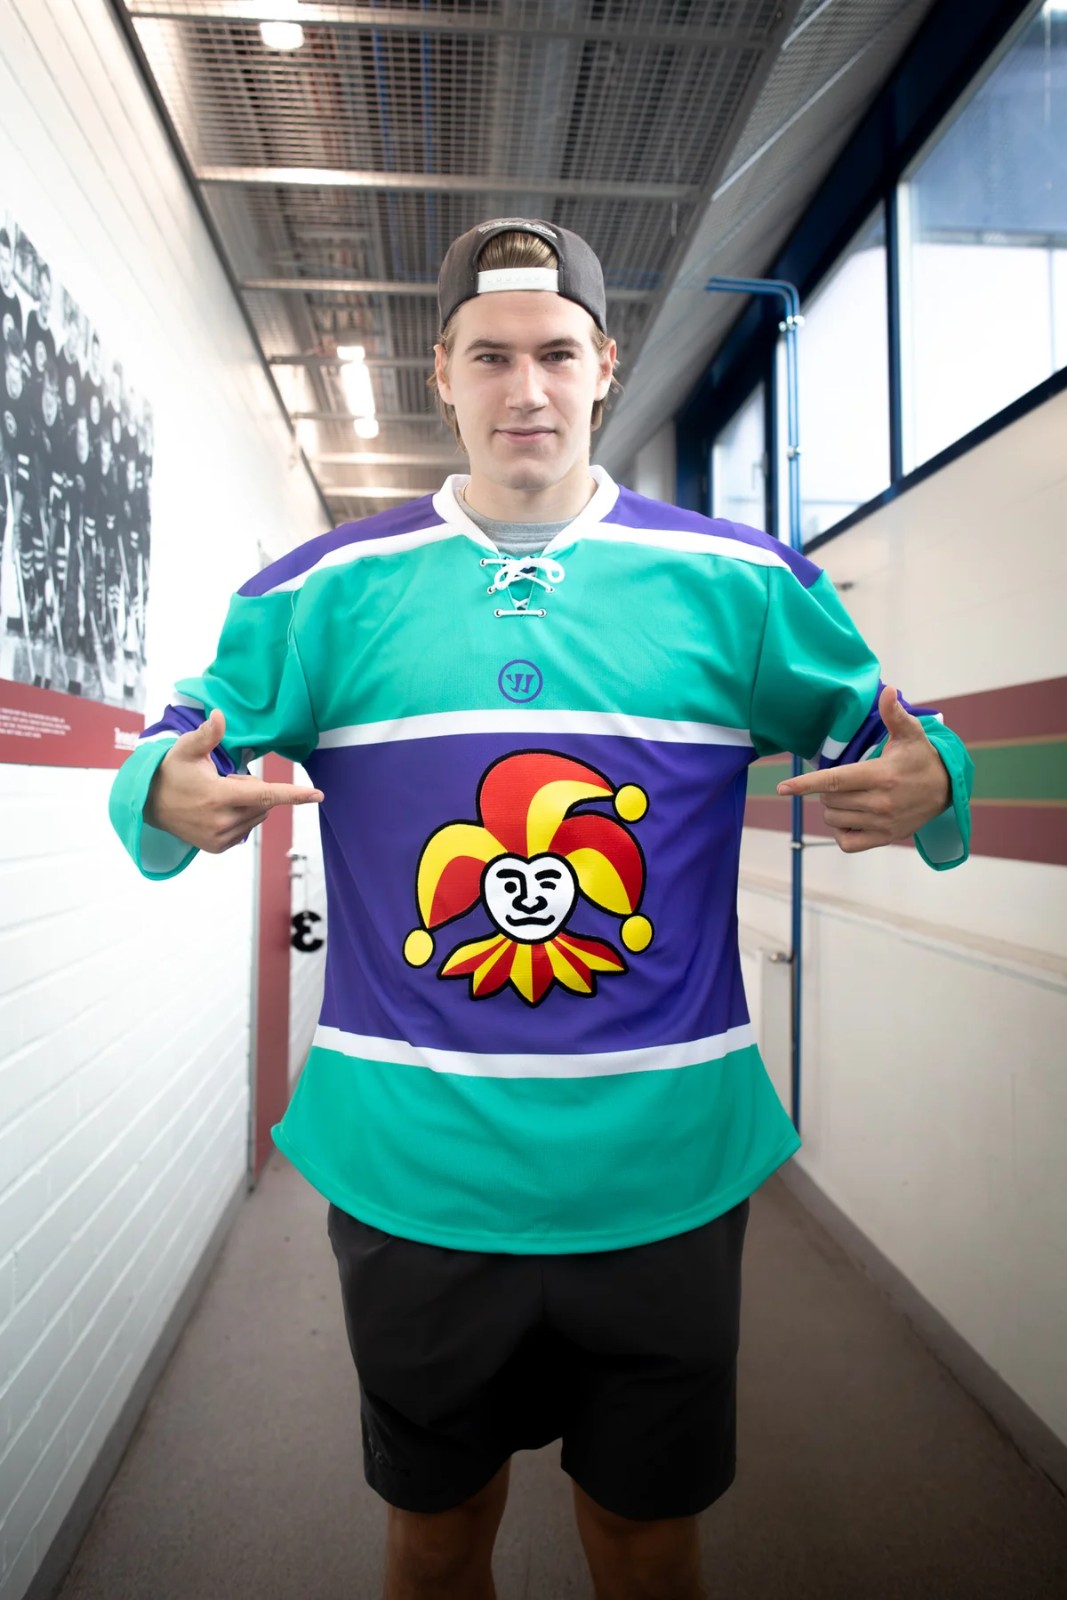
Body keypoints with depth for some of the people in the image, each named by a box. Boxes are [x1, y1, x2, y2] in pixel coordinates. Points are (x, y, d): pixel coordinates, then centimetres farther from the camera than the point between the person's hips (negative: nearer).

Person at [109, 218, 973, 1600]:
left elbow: (893, 744, 8)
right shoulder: (327, 590, 0)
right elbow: (172, 762, 6)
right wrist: (174, 801, -16)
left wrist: (925, 787, -14)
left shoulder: (739, 583, 0)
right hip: (412, 1178, 1)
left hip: (664, 1177, 1)